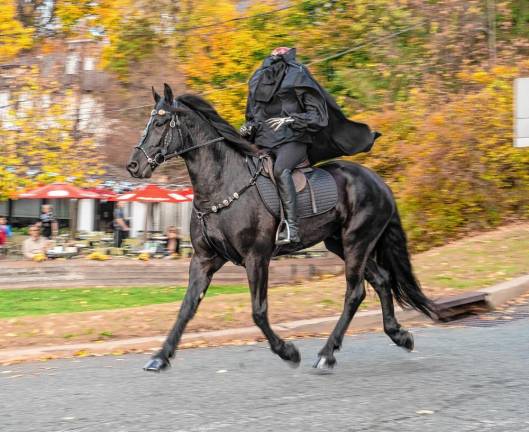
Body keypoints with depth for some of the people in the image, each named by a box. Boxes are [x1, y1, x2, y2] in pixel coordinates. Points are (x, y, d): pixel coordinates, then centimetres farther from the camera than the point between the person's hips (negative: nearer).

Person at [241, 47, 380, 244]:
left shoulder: (298, 78, 2)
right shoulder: (258, 81, 18)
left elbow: (318, 115, -1)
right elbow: (252, 116, 29)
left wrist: (291, 120, -14)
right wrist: (248, 128, 7)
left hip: (292, 140, -7)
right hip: (263, 142, 7)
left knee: (280, 169, -36)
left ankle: (292, 228, -44)